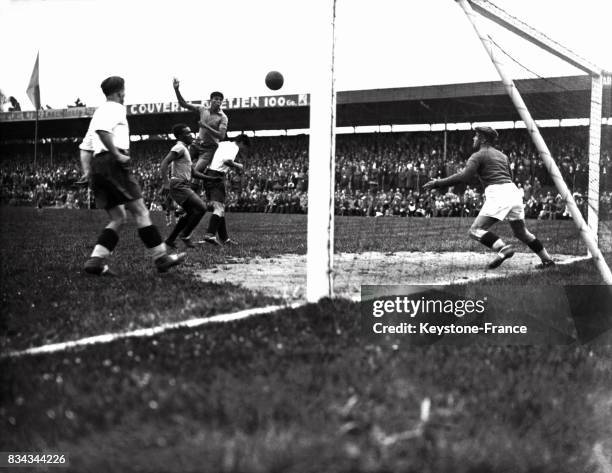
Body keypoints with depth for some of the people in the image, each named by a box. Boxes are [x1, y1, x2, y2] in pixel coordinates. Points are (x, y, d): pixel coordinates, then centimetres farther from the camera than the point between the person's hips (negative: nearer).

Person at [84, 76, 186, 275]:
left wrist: (88, 171, 20)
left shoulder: (99, 111, 26)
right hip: (112, 164, -9)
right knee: (140, 212, -5)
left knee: (118, 218, 10)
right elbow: (102, 130, -23)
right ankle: (160, 257, -4)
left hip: (97, 164, 9)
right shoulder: (115, 109, -2)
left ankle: (96, 260, -2)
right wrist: (118, 155, -20)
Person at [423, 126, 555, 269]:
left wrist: (437, 183, -9)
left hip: (498, 193, -8)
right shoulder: (502, 155, 27)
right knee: (521, 232, 22)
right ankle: (547, 259, 24)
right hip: (513, 191, 8)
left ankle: (502, 248, -31)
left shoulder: (478, 155, 4)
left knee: (476, 230, -11)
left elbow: (464, 177, -11)